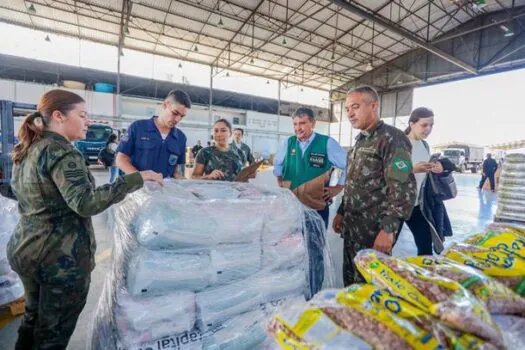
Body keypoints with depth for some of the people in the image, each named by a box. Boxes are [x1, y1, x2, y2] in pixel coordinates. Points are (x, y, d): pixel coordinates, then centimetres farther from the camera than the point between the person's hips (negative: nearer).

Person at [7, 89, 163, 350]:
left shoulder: (27, 150, 8)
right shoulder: (61, 152, -21)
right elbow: (85, 203, -34)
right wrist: (135, 179, -33)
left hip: (24, 248, 9)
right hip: (60, 257, -9)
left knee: (33, 319, 28)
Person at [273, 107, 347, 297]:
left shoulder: (327, 143, -8)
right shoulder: (288, 143, 4)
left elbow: (349, 166, -4)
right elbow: (277, 164, 20)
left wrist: (337, 188, -6)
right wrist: (280, 183, 9)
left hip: (316, 207, -4)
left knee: (314, 252, 6)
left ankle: (313, 296, 23)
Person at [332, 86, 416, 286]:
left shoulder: (392, 139, -12)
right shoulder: (360, 141, 14)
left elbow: (404, 189, -19)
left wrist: (388, 229, -23)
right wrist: (341, 212, 19)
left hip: (374, 232, -8)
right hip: (351, 228, 8)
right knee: (351, 281, 18)